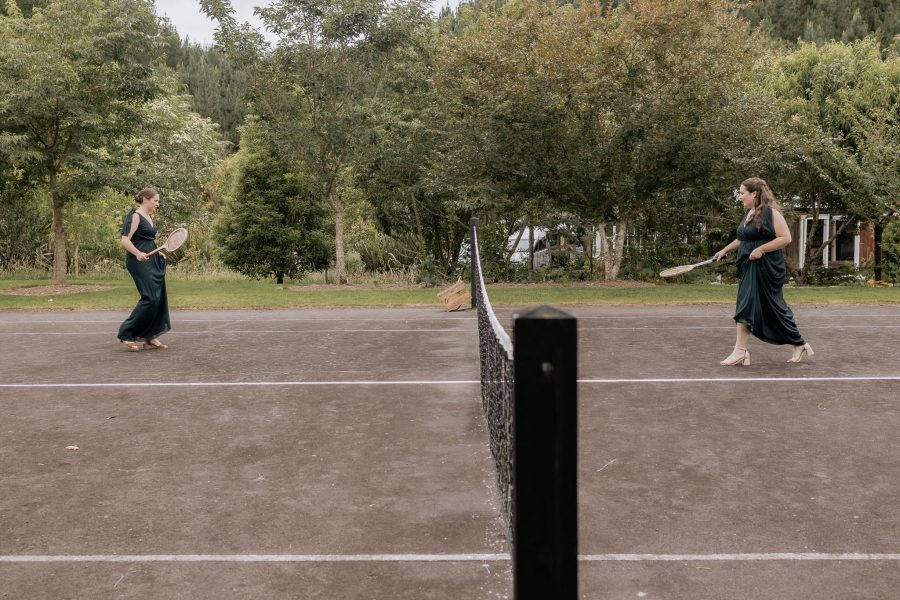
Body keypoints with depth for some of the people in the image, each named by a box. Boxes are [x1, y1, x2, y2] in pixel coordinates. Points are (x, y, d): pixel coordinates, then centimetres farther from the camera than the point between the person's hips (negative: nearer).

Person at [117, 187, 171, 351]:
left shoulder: (149, 217, 17)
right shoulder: (135, 216, -9)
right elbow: (125, 241, -16)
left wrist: (158, 253, 19)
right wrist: (138, 253, -30)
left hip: (151, 261, 9)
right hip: (139, 262, -9)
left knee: (159, 299, 5)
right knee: (150, 298, -14)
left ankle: (150, 338, 12)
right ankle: (127, 334, -4)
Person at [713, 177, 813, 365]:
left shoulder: (771, 213, -12)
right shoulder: (748, 213, 14)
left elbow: (786, 238, -18)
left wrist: (761, 249, -20)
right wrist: (725, 250, 22)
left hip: (766, 270, -9)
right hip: (749, 269, 9)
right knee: (746, 306, 6)